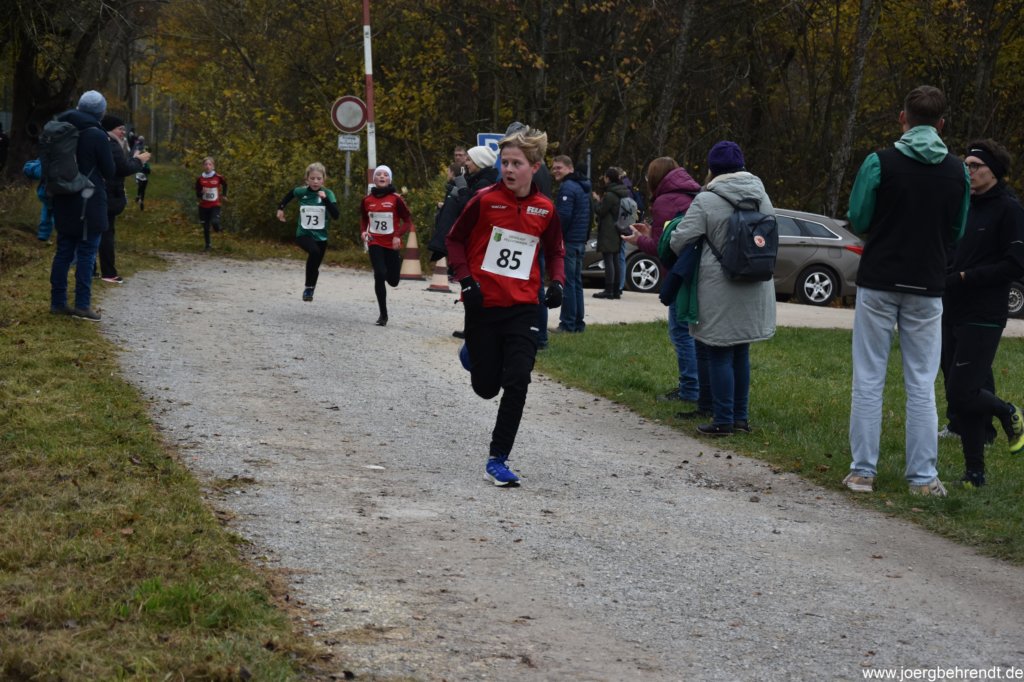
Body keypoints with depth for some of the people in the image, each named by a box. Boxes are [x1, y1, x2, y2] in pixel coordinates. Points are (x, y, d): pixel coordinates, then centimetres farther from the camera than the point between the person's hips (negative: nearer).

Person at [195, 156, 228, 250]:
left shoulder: (218, 177, -7)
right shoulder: (200, 179, -4)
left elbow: (225, 185, 15)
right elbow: (197, 193, 2)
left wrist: (224, 195, 9)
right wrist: (201, 193, -20)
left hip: (215, 205, -2)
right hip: (204, 206, 2)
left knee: (214, 222, -24)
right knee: (206, 227, 6)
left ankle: (217, 227, 13)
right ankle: (207, 245, 22)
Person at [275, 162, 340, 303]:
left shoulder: (328, 194, -8)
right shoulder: (301, 192, -6)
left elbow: (336, 215, -18)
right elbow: (290, 194, 19)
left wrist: (325, 199, -26)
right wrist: (281, 208, 18)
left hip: (321, 237, 2)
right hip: (303, 234, -2)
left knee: (315, 266, 13)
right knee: (315, 251, -32)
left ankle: (310, 290, 41)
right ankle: (308, 287, -20)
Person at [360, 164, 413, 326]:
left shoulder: (396, 199, -8)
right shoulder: (367, 199, 1)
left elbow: (407, 220, -3)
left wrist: (398, 235, -18)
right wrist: (364, 231, 0)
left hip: (392, 244, -1)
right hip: (375, 244, 1)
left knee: (393, 281, 4)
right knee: (379, 275, -14)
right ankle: (383, 315, -6)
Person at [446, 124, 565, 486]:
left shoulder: (545, 209, 0)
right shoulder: (485, 200, -8)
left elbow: (555, 252, 16)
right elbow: (455, 239, 3)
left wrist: (557, 281, -3)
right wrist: (466, 280, -9)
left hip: (522, 308, 1)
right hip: (483, 305, -1)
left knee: (517, 384, -10)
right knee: (487, 387, 8)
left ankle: (498, 459, 0)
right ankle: (473, 354, 44)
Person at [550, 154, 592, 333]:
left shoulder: (567, 188, -15)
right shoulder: (583, 187, 16)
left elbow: (563, 216, -20)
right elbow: (588, 216, 21)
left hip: (568, 242, -10)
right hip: (580, 242, 10)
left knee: (567, 283, -7)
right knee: (576, 282, 14)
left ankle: (568, 324, -6)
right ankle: (578, 323, 16)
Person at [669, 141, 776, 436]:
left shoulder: (706, 202, -13)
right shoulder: (761, 197, 5)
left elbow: (678, 241, -12)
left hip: (721, 287, -6)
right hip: (756, 287, 6)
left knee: (720, 355, 1)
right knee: (741, 351, 17)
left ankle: (723, 420, 3)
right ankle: (741, 417, 23)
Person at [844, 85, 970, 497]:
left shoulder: (879, 163, -10)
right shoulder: (957, 172, 0)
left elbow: (857, 221, -3)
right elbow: (957, 232, 9)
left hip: (879, 283, -2)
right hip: (927, 287, 2)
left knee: (869, 380, 5)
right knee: (922, 384, 7)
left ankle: (862, 471, 5)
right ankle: (923, 476, 7)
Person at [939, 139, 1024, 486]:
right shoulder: (964, 206, 15)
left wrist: (964, 278, -15)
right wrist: (944, 278, 2)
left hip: (982, 319, -7)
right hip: (951, 315, 7)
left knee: (962, 394, -12)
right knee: (957, 395, 6)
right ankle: (974, 472, 13)